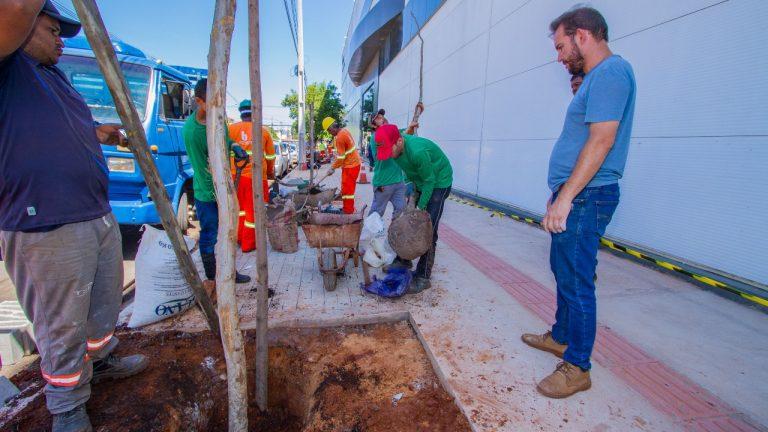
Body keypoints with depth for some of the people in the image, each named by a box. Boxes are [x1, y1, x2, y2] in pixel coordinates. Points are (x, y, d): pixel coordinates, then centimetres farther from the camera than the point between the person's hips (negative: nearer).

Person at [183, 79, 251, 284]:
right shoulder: (191, 130, -22)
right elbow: (201, 168, -19)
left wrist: (234, 145, -3)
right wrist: (217, 196, -17)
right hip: (207, 192, -7)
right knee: (209, 236, 4)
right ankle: (212, 280, 20)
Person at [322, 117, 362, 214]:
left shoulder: (340, 137, -21)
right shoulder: (344, 131, 8)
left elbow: (340, 157, -18)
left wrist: (332, 168, -8)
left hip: (350, 166, -10)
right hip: (353, 162, 10)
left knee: (347, 189, -5)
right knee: (347, 188, 18)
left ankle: (348, 212, 0)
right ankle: (349, 209, 29)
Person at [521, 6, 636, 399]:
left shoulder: (610, 71, -12)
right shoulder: (597, 77, 20)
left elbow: (601, 140, -22)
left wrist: (565, 198, -23)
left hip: (585, 197, -11)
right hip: (575, 195, 11)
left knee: (576, 281, -3)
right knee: (564, 272, 19)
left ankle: (577, 367, 12)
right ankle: (561, 337, 36)